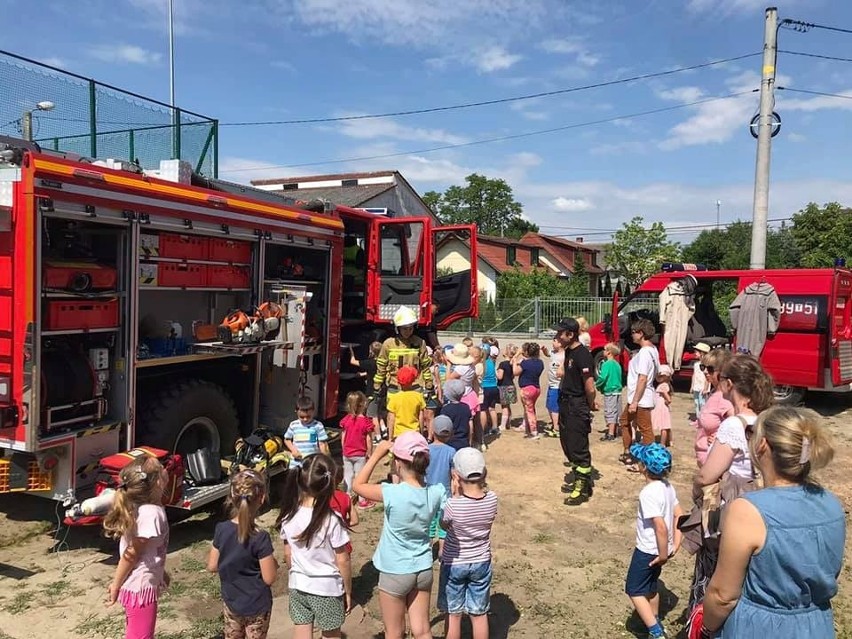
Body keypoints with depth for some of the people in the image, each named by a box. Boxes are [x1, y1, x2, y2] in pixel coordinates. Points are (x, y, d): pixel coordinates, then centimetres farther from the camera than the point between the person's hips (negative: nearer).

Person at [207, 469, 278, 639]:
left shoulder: (222, 529, -12)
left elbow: (212, 566, -1)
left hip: (231, 602, 4)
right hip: (257, 606, -4)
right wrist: (273, 563, -1)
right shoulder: (260, 538, -26)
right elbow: (269, 578, -20)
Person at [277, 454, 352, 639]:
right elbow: (343, 561, -16)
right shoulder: (332, 520, -25)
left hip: (298, 587, 4)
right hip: (327, 589, -4)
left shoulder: (289, 516, -10)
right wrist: (348, 591, -1)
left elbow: (288, 555, 2)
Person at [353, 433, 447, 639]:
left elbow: (358, 485, -10)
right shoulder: (436, 492, -15)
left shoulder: (392, 493, -27)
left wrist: (377, 454, -7)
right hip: (423, 570, 4)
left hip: (395, 572, -3)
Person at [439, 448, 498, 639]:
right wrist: (481, 486, -6)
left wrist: (455, 495, -14)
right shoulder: (492, 499, -18)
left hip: (454, 564, -3)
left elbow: (443, 524, -7)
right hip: (481, 562, 3)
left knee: (453, 615, 15)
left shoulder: (453, 504, -27)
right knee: (479, 615, 18)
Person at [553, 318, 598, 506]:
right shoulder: (569, 351, 8)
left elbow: (590, 388, -22)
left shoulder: (582, 355, -22)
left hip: (577, 407, -10)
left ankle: (583, 489, 9)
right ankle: (578, 479, 32)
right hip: (566, 404, 10)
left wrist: (590, 405, -6)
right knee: (568, 444, 18)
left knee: (578, 448, -2)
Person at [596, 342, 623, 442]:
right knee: (616, 413, 14)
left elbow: (602, 378, -22)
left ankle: (610, 435, -4)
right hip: (618, 391, 8)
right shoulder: (617, 364, 9)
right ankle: (613, 432, 23)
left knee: (610, 413, -5)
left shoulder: (607, 364, -14)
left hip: (609, 392, -8)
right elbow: (619, 378, 13)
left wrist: (597, 385, -4)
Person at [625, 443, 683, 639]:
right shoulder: (668, 486, -1)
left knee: (634, 590, 6)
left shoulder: (648, 493, -28)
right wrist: (675, 545, 6)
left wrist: (663, 555, -20)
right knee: (651, 586, 25)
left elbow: (661, 527, -31)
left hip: (648, 551, -8)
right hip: (658, 549, 8)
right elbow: (679, 515, 5)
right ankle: (654, 622, 41)